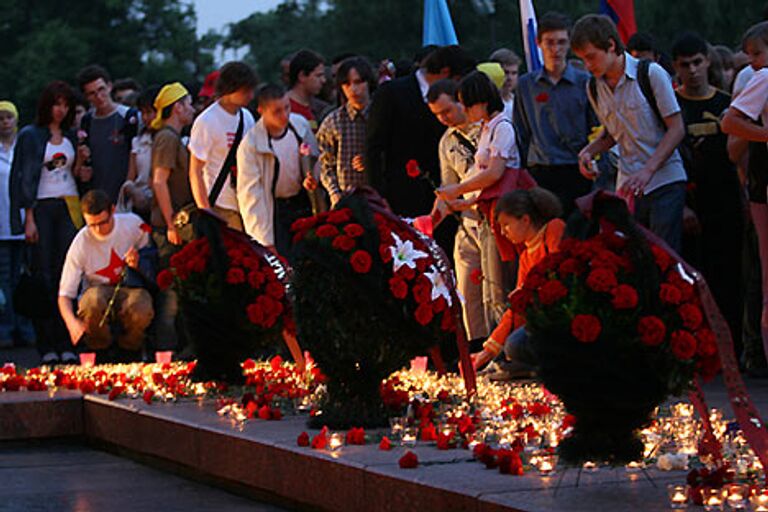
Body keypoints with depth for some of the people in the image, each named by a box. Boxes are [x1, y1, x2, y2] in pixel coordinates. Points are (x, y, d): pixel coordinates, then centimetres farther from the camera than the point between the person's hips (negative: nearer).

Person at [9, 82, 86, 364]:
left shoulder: (71, 137, 15)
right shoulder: (30, 135, 1)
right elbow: (24, 178, -3)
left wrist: (80, 163, 2)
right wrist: (29, 218, -9)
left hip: (69, 208, 3)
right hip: (42, 207, -3)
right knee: (44, 276, -5)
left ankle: (66, 344, -1)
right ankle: (46, 347, -2)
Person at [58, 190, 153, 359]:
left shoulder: (133, 223, -10)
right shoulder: (80, 244, -16)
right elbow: (64, 295, -14)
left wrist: (138, 264, -17)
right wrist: (72, 322, -36)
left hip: (130, 288, 1)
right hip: (98, 290, -1)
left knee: (141, 310, -36)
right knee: (94, 300, -39)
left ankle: (129, 350, -1)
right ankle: (99, 351, -9)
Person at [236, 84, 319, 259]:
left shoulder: (301, 124, -8)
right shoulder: (250, 145, -22)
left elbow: (315, 158, 12)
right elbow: (250, 194, -18)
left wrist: (311, 179, -12)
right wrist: (265, 241, -19)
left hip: (303, 204, 5)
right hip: (273, 210, -5)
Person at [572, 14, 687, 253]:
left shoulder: (651, 74, -9)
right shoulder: (594, 88, 7)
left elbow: (676, 128, -9)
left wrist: (648, 170, -20)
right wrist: (589, 151, 1)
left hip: (664, 181, -5)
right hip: (627, 187, 5)